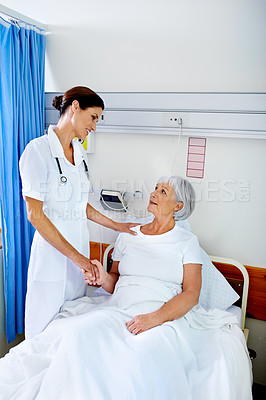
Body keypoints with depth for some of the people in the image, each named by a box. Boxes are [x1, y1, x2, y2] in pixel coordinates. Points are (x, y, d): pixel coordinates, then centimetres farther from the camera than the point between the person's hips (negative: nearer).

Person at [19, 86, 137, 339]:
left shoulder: (79, 153, 9)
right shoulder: (38, 150, -14)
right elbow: (35, 214, -18)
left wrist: (115, 225, 13)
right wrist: (75, 255, -19)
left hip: (79, 249, 7)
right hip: (52, 250, -7)